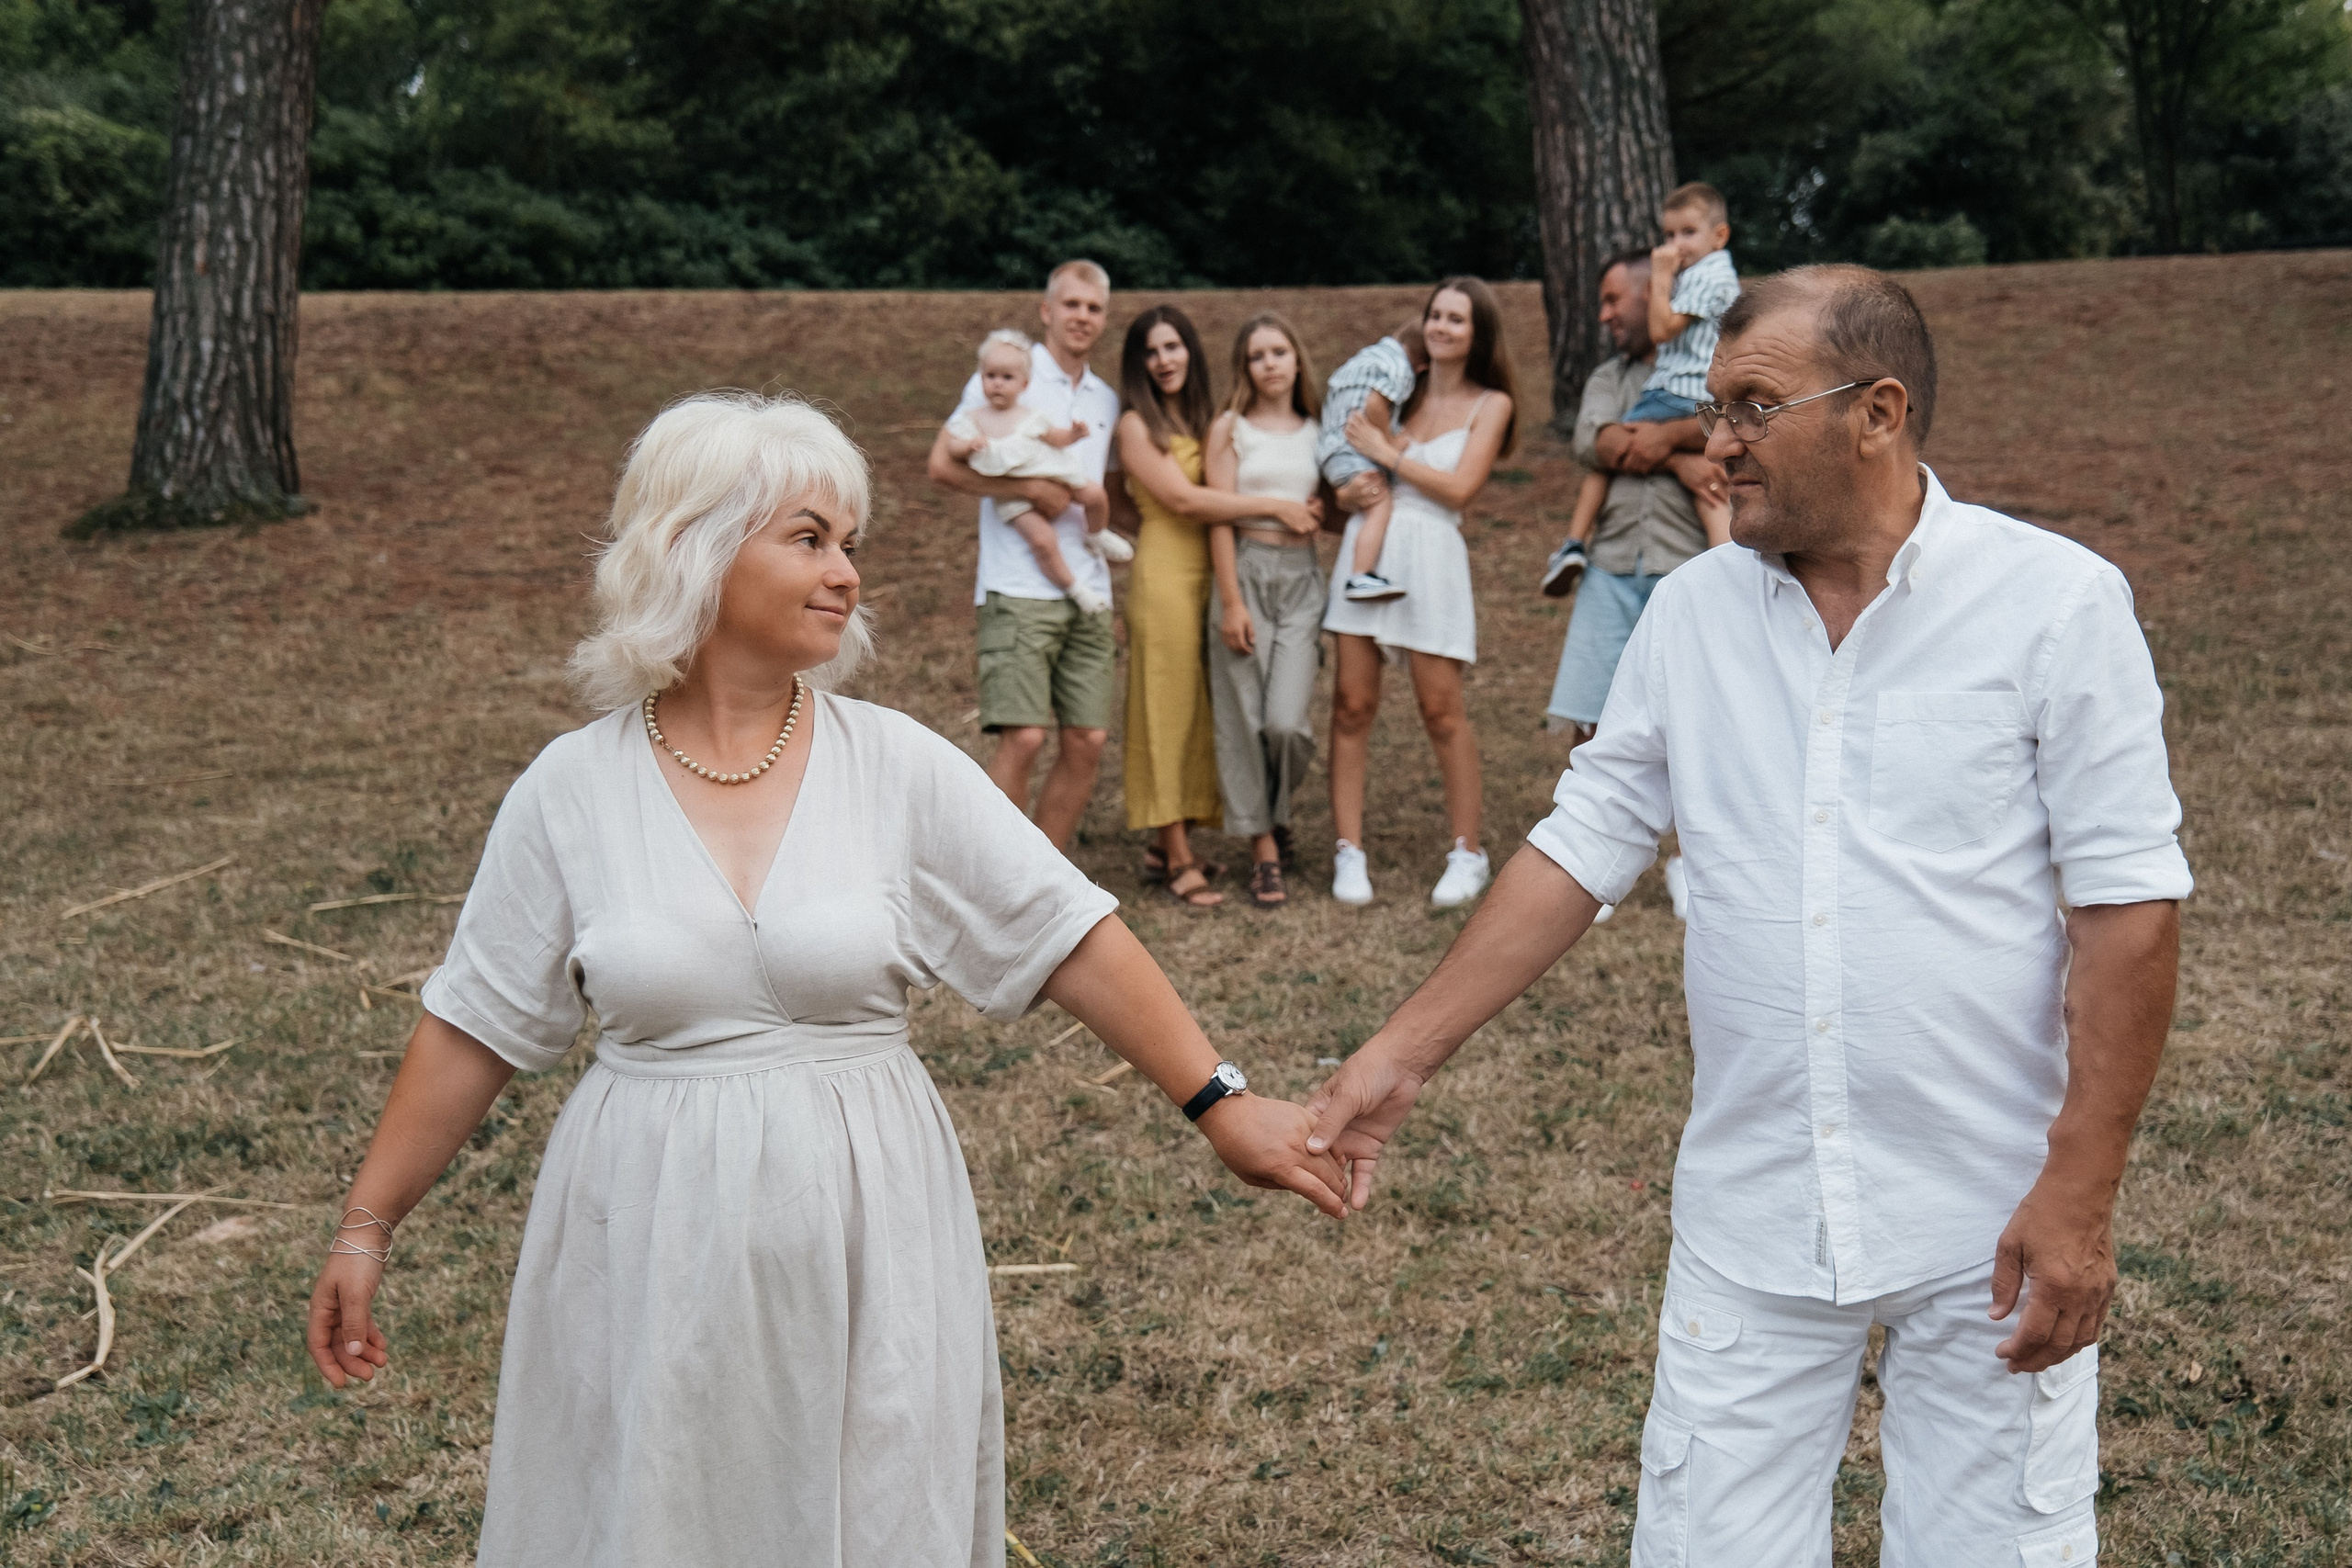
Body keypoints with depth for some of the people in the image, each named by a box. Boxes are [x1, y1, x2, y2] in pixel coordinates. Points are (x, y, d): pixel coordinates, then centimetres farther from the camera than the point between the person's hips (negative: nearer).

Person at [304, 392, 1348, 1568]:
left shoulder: (899, 767, -4)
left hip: (863, 1247, 0)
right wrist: (367, 1225, 5)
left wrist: (1219, 1105, -6)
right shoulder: (571, 790, -4)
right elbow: (472, 1030, 3)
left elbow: (1069, 940, -3)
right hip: (648, 1255, 0)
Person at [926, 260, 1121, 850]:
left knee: (1087, 741, 2)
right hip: (1020, 591, -6)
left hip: (1089, 594, 6)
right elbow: (943, 465, -9)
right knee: (1023, 738, -13)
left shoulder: (1107, 402, 19)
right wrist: (1034, 488, -13)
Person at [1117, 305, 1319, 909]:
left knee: (1205, 714, 7)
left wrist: (1309, 507, -4)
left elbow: (1226, 492, 12)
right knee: (1168, 710, -3)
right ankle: (1178, 860, 0)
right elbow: (1184, 499, -13)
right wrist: (1275, 506, -14)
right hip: (1166, 571, -6)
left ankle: (1172, 846, 16)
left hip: (1216, 571, 6)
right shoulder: (1137, 425, -4)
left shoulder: (1209, 418, 15)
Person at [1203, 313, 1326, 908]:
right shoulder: (1230, 429, 3)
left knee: (1287, 721, -10)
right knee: (1244, 719, -1)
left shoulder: (1316, 430, 13)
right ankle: (1264, 849, 9)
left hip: (1302, 576, 2)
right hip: (1245, 571, -2)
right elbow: (1219, 517, -3)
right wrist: (1231, 601, -9)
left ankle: (1276, 812, 20)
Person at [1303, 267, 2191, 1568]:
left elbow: (2127, 900, -9)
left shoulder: (2056, 603, -8)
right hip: (1752, 1216, 3)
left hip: (1990, 1226, -3)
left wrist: (2082, 1189, -13)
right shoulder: (1691, 612, 4)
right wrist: (1405, 1052, 1)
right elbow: (1584, 843, 7)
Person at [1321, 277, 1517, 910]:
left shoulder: (1490, 404, 5)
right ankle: (1349, 851, 3)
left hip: (1431, 555, -3)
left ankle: (1468, 853, 11)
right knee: (1352, 703, -2)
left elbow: (1460, 487, -6)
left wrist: (1389, 455, -6)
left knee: (1442, 710, -1)